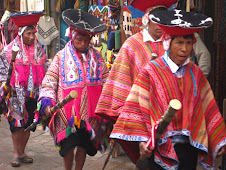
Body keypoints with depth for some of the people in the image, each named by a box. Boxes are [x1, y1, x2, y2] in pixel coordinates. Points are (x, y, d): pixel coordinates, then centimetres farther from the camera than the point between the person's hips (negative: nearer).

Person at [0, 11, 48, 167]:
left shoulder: (38, 49, 10)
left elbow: (45, 69, 16)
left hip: (33, 94, 4)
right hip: (17, 94, -4)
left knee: (28, 124, 8)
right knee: (17, 124, -6)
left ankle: (22, 152, 20)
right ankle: (16, 153, 6)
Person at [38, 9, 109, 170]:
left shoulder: (96, 56, 11)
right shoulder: (61, 56, 4)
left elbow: (106, 80, 15)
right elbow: (49, 81, 3)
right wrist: (47, 102, -10)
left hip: (90, 111, 2)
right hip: (68, 110, -2)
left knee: (83, 144, 8)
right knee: (69, 144, -5)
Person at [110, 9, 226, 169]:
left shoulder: (196, 73, 7)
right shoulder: (151, 71, -6)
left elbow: (209, 108, 10)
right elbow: (137, 107, -8)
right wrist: (142, 139, -16)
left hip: (190, 147, 4)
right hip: (161, 147, -4)